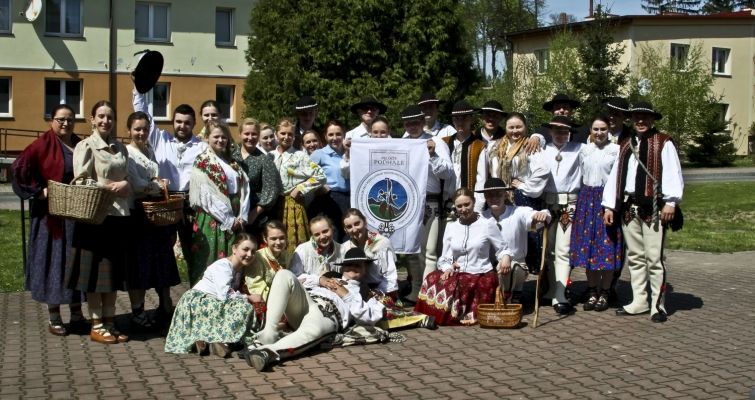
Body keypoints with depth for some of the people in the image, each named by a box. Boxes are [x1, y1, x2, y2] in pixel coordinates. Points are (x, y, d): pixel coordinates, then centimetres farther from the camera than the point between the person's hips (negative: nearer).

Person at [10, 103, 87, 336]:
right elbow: (19, 170, -14)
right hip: (51, 215, -5)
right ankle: (54, 318, 12)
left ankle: (76, 315, 21)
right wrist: (40, 192, -17)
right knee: (53, 262, 2)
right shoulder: (42, 146, -7)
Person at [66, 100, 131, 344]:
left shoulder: (120, 148, 14)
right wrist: (112, 187, -14)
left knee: (114, 272, 9)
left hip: (119, 215, 6)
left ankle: (109, 322, 18)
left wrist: (126, 185, -2)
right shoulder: (85, 146, -4)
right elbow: (81, 182, -10)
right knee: (95, 272, 1)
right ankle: (96, 326, 8)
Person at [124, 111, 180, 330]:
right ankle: (137, 311, 6)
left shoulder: (150, 151, 16)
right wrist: (159, 186, -2)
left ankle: (166, 306, 19)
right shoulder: (127, 152, -8)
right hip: (138, 212, -7)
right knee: (139, 260, -2)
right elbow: (137, 184, -15)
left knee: (162, 258, 10)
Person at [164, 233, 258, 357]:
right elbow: (224, 296, -26)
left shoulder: (239, 268, 11)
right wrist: (248, 297, -17)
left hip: (212, 302, 10)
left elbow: (232, 292, 5)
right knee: (243, 307, -24)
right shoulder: (222, 266, -17)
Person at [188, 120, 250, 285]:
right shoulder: (202, 163, -4)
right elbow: (207, 195, -12)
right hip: (213, 220, -6)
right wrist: (228, 220, -14)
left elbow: (244, 187, 7)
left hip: (236, 220, 6)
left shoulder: (232, 162, 15)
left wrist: (242, 216, -6)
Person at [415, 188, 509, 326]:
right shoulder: (451, 227, 16)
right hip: (457, 276, 4)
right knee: (433, 281, -29)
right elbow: (444, 258, 15)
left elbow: (501, 250, 10)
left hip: (481, 277, -4)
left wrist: (506, 257, -13)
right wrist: (447, 267, -7)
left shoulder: (487, 224, 5)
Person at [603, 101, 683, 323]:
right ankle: (639, 302, 18)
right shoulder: (625, 145, 17)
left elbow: (673, 174, -7)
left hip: (653, 208, -6)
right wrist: (609, 205, 8)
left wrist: (670, 203, -15)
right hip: (629, 207, 6)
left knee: (654, 258, -5)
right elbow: (615, 175, 14)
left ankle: (658, 305, 3)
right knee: (634, 257, 11)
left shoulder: (663, 143, 0)